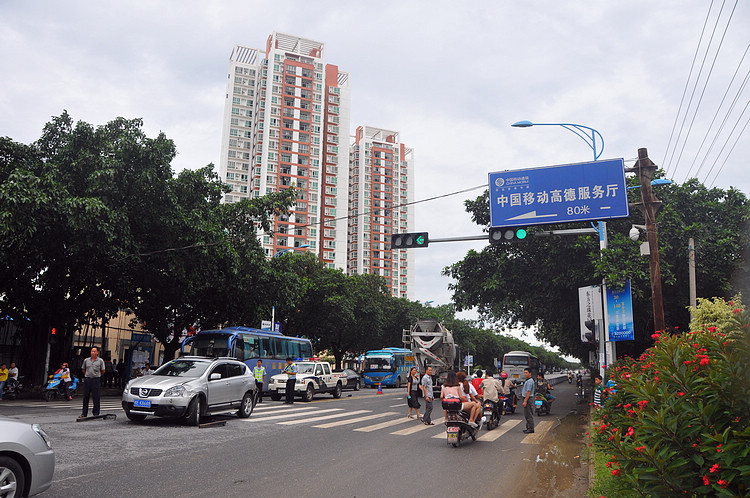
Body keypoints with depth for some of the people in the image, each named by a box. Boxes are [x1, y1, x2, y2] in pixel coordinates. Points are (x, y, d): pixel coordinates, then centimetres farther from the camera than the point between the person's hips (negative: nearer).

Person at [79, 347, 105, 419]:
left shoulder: (100, 361, 2)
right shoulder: (86, 360, 10)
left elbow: (103, 371, 7)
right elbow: (83, 369, 21)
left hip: (96, 380, -2)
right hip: (87, 379, 3)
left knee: (96, 398, -1)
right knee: (85, 397, 6)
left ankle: (96, 413, 5)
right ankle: (84, 413, 13)